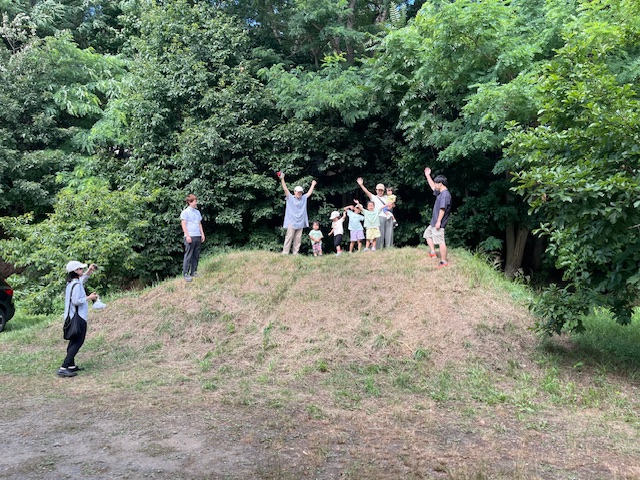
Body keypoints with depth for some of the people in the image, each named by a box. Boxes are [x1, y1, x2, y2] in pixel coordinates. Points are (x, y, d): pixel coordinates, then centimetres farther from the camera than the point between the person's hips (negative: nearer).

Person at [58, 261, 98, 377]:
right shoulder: (77, 285, -19)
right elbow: (76, 301, -25)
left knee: (74, 341, 18)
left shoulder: (71, 282, 11)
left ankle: (71, 365, 24)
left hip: (71, 317, 10)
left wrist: (89, 270, 18)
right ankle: (63, 368, -13)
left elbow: (83, 278, 31)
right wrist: (89, 297, -15)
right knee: (78, 342, -8)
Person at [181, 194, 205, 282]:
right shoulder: (185, 212, -2)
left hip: (198, 236, 7)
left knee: (196, 256, 6)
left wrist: (202, 234, 14)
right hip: (190, 237, -7)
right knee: (188, 256, -7)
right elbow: (183, 224, -7)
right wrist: (187, 236, -14)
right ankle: (185, 273, -4)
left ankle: (193, 272, 12)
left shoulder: (197, 212, 17)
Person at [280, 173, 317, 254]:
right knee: (289, 238, -7)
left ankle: (295, 253, 8)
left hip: (300, 223, 5)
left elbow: (309, 192, 26)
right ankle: (285, 253, -7)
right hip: (291, 222, -4)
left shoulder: (304, 198, 14)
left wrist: (313, 184, 34)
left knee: (298, 239, 4)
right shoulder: (290, 198, 2)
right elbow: (285, 189, -7)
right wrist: (282, 179, -16)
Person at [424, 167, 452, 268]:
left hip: (438, 223, -11)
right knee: (427, 234, 23)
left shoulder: (445, 194, -19)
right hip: (434, 222, 11)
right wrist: (427, 175, 31)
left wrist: (438, 222, -25)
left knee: (440, 241, -9)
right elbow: (432, 187, 30)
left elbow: (442, 209, -24)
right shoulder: (440, 193, 12)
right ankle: (432, 252, 21)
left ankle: (444, 262, -6)